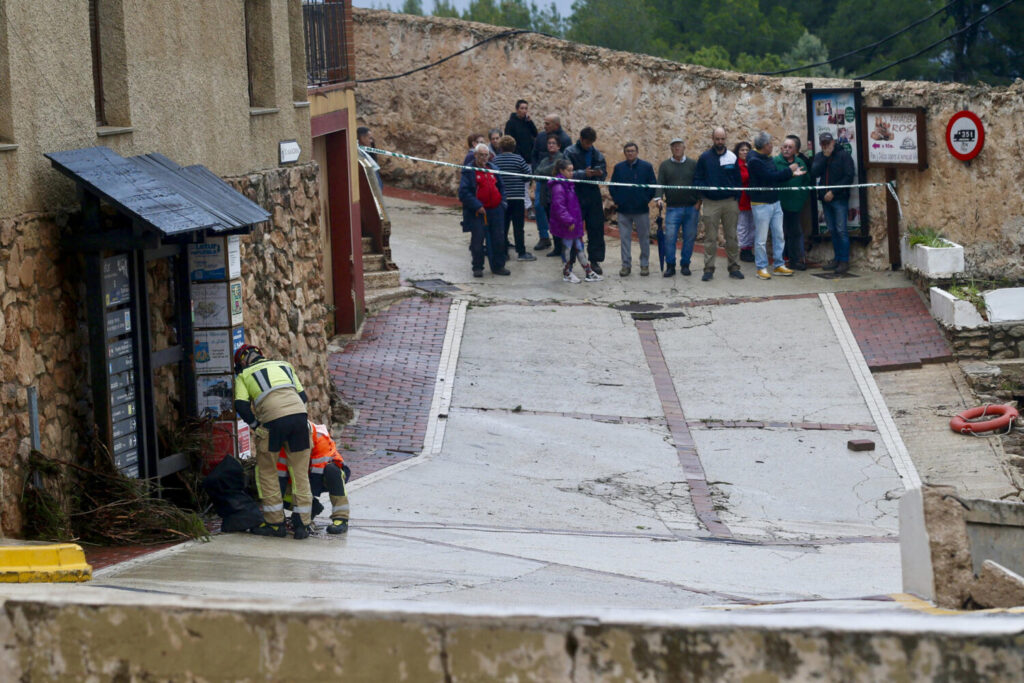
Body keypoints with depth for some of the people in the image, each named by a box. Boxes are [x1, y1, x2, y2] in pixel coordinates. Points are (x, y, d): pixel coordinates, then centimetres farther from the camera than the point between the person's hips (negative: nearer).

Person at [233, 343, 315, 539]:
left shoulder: (243, 376, 19)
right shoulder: (284, 366, 31)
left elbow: (241, 406, 3)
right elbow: (302, 396, 25)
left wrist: (256, 426, 13)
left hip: (274, 420, -3)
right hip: (299, 414, 3)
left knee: (267, 472, 13)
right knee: (300, 473, 12)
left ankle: (276, 523, 13)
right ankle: (303, 524, 11)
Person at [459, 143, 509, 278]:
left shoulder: (493, 169, 12)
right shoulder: (468, 171, -6)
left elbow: (501, 186, 22)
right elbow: (463, 192, -13)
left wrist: (502, 201, 7)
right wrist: (477, 206, -18)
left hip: (495, 211, 5)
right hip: (477, 212, -5)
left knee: (498, 240, 8)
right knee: (477, 240, -2)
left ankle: (498, 266, 19)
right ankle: (477, 268, 9)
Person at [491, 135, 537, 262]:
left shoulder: (495, 160, 0)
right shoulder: (518, 159, -8)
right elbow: (528, 175, -5)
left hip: (500, 198, 3)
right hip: (517, 197, -3)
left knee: (502, 226, 10)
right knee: (518, 227, 1)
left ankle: (503, 251, 12)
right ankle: (521, 252, 1)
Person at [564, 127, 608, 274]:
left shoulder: (596, 153, 8)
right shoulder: (570, 152, -4)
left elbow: (604, 172, 8)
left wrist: (599, 173, -16)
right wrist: (584, 174, -26)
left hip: (593, 194, 4)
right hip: (576, 195, -4)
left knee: (596, 229, 4)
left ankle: (595, 260, 13)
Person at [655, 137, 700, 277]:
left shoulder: (693, 164, 8)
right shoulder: (665, 165, 8)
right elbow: (660, 184, 3)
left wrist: (699, 201, -2)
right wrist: (659, 198, -14)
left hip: (691, 208, 1)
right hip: (673, 208, -1)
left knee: (689, 237, 3)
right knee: (670, 237, -7)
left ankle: (685, 264, 14)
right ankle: (670, 266, 1)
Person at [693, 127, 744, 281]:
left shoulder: (732, 157, 7)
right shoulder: (705, 158, 3)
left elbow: (738, 180, 10)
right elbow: (697, 179, 4)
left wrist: (736, 197, 2)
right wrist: (705, 190, -12)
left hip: (730, 202, 1)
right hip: (710, 203, -1)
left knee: (731, 236, 4)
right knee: (710, 238, -1)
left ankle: (734, 267, 9)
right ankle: (709, 268, 3)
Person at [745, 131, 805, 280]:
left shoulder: (768, 158, 13)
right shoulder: (754, 160, -15)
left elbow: (777, 178, 17)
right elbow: (770, 177, -20)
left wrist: (792, 174, 4)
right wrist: (789, 170, -10)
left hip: (775, 202, 8)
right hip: (761, 204, -8)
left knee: (779, 235, 9)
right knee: (761, 238, -2)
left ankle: (779, 265, 15)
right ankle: (761, 268, 5)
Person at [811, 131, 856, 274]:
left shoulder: (843, 155, -3)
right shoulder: (819, 157, 12)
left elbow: (849, 177, -9)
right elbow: (814, 173, -3)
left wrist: (833, 192, -13)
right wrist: (825, 157, -11)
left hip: (839, 198, -5)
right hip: (825, 198, 5)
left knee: (841, 230, -7)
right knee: (832, 230, 9)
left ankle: (844, 261, -5)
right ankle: (837, 259, 15)